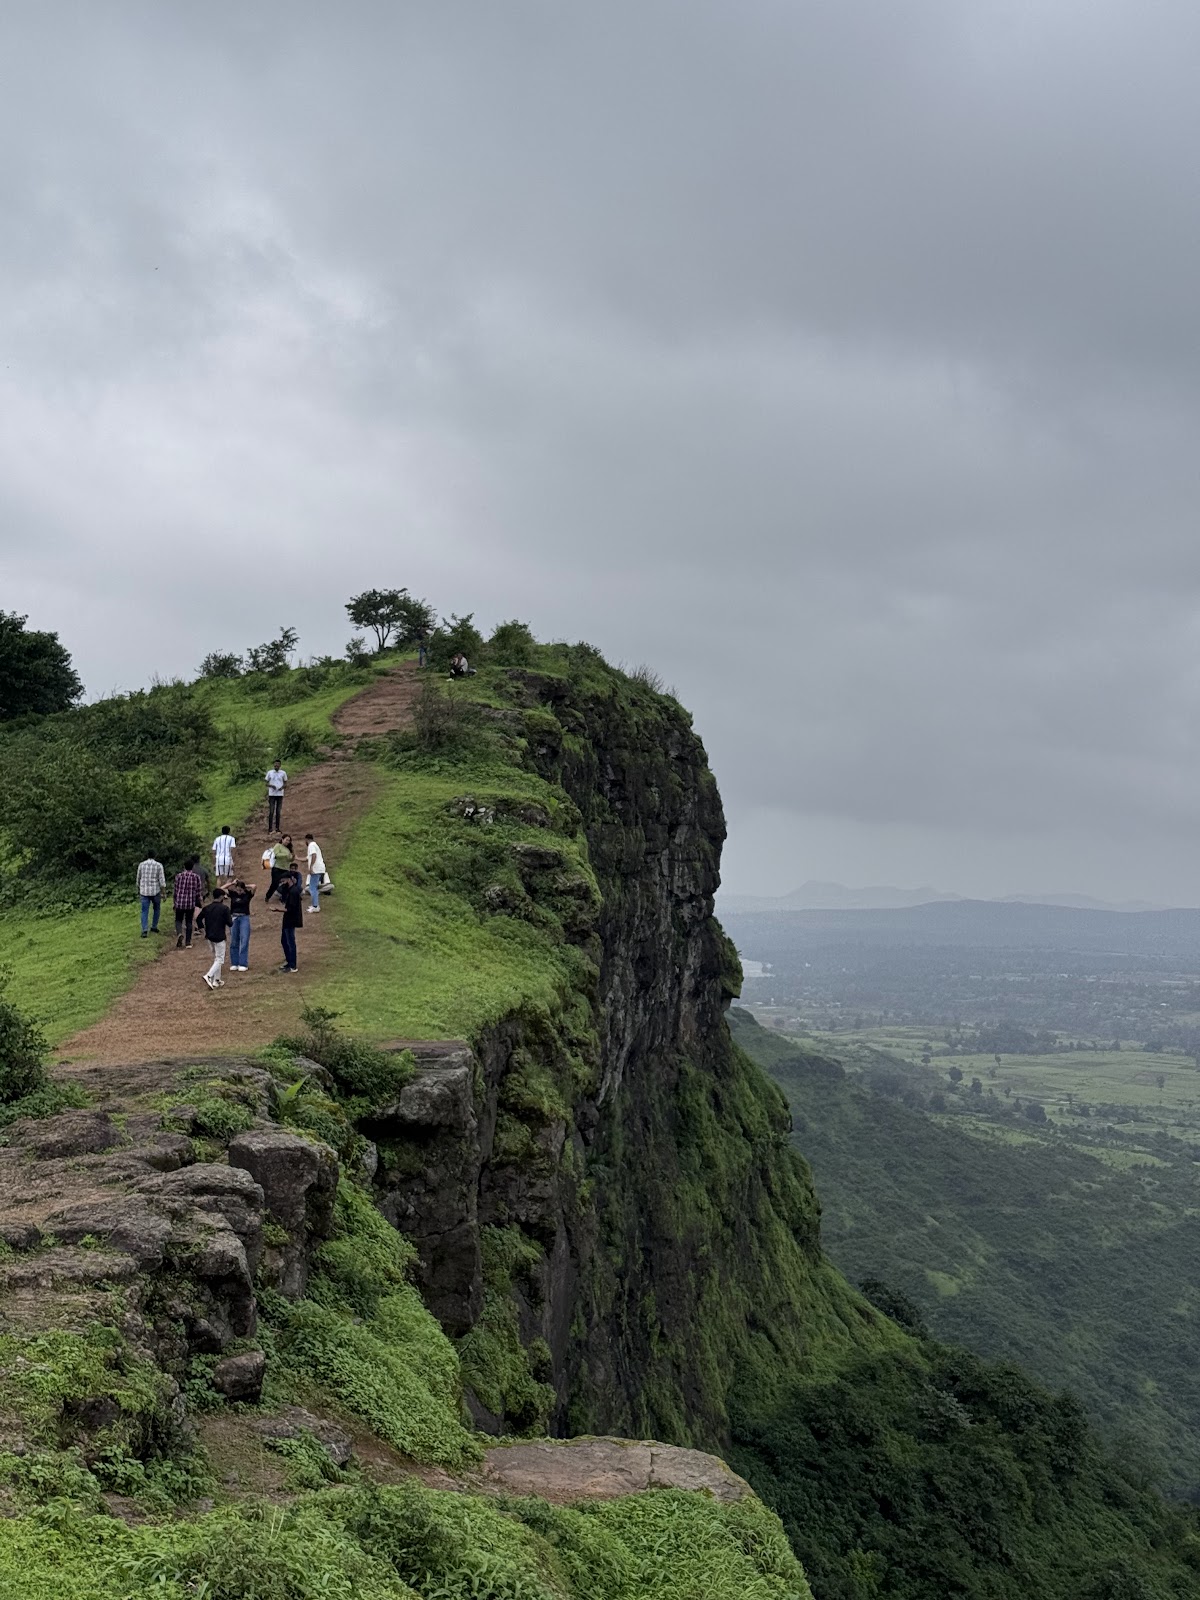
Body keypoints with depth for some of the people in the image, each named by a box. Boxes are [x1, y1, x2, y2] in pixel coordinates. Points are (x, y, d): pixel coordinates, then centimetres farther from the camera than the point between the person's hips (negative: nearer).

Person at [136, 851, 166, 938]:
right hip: (155, 891, -1)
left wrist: (138, 889, 25)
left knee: (145, 911, 2)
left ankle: (144, 930, -12)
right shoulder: (159, 865, -8)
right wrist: (163, 893, -5)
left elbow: (138, 879, 10)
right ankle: (154, 927, 25)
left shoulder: (141, 865, 0)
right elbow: (162, 880, -11)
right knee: (157, 908, 22)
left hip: (144, 892, 1)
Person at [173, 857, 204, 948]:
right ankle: (188, 942, 11)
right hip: (191, 903, 0)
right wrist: (200, 899, 15)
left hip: (179, 903, 0)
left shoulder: (179, 876, -5)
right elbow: (199, 891, -1)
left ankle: (179, 933, -14)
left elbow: (175, 890, 1)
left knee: (178, 920, 15)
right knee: (189, 922, 11)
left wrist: (174, 899, 16)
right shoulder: (196, 877, -5)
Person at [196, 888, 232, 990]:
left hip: (209, 936, 6)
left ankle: (216, 980, 19)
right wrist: (230, 918, 8)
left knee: (216, 958, 18)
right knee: (220, 959, -1)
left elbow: (198, 919, 6)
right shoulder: (224, 908, -13)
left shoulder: (207, 908, 3)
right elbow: (229, 923, -13)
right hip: (219, 937, -6)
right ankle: (208, 976, -21)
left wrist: (204, 930, 16)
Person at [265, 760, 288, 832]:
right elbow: (266, 783, 6)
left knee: (278, 812, 4)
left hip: (280, 794, 1)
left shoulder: (283, 773, 5)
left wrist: (282, 787, -13)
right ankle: (270, 828, -2)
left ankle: (277, 828, 9)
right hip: (271, 794, -1)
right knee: (271, 811, -4)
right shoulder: (269, 772, 3)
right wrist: (271, 786, -15)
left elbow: (285, 784, 9)